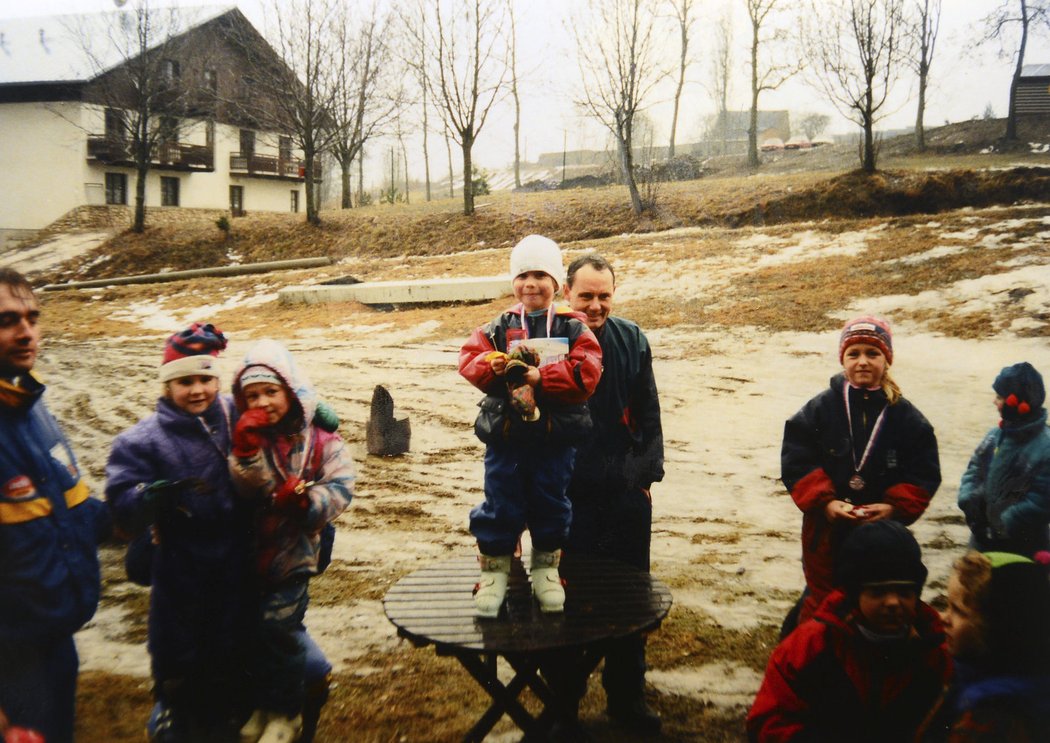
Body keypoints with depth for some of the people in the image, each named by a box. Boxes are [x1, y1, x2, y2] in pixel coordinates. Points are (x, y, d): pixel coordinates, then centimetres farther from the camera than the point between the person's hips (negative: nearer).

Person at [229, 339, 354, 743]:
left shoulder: (321, 440, -8)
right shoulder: (250, 435, -1)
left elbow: (340, 488, -15)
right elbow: (251, 490, -14)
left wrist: (305, 499, -31)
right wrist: (246, 451, -28)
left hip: (294, 548, -3)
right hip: (251, 550, 4)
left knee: (278, 626, -6)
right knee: (251, 628, 14)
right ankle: (262, 703, 35)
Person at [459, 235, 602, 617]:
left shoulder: (573, 327, -3)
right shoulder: (498, 327, 3)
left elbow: (586, 372, -14)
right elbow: (470, 358, -5)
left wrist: (541, 376, -22)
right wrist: (493, 366, -25)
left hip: (556, 437, -1)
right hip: (504, 434, 1)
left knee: (551, 504, 12)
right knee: (500, 504, 9)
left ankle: (546, 568, 32)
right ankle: (494, 569, 25)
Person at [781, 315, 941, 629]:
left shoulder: (906, 416, -4)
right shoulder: (820, 408, -8)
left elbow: (924, 474, -5)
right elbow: (796, 462, -11)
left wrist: (895, 507, -20)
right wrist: (824, 502, -22)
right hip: (826, 529, -1)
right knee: (822, 598, 14)